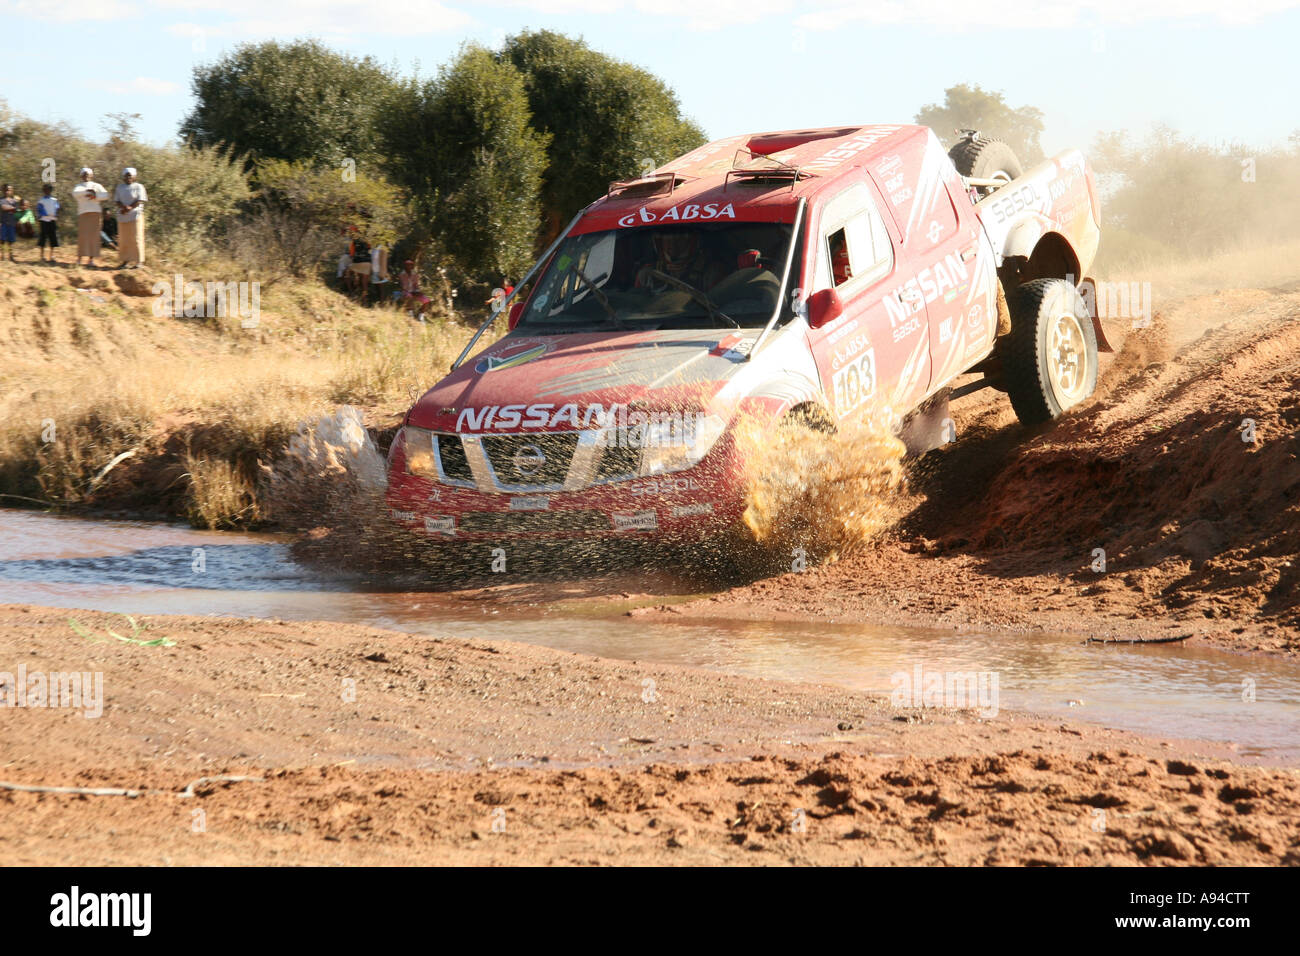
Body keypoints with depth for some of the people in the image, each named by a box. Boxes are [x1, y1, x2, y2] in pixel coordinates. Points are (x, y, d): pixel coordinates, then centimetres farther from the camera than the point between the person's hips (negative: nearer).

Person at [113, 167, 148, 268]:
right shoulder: (120, 187, 11)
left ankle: (139, 261, -7)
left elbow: (140, 200, -8)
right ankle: (126, 261, 8)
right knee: (124, 239, 2)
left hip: (135, 215, -4)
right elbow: (117, 201, 3)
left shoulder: (138, 187, 1)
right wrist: (124, 207, -17)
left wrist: (129, 208, -17)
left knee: (136, 238, -8)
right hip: (123, 217, 4)